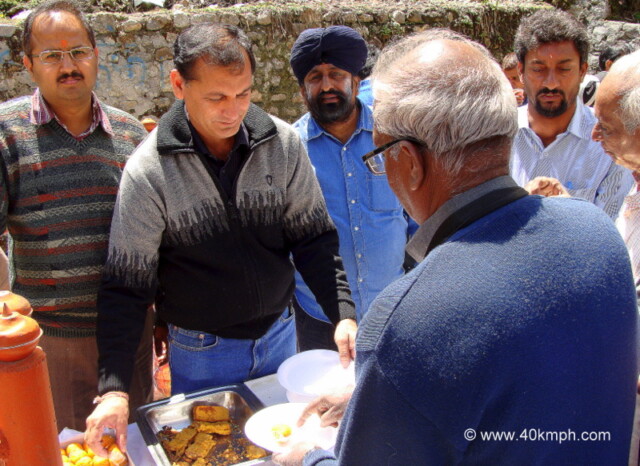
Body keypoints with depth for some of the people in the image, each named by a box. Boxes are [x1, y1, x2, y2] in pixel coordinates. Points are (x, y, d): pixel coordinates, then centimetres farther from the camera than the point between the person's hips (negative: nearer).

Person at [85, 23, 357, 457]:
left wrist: (343, 312, -17)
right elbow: (127, 284, -14)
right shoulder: (148, 170, -18)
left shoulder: (283, 144, -12)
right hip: (201, 353, -2)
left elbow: (313, 237, -5)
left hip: (279, 335, 3)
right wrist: (114, 389, -20)